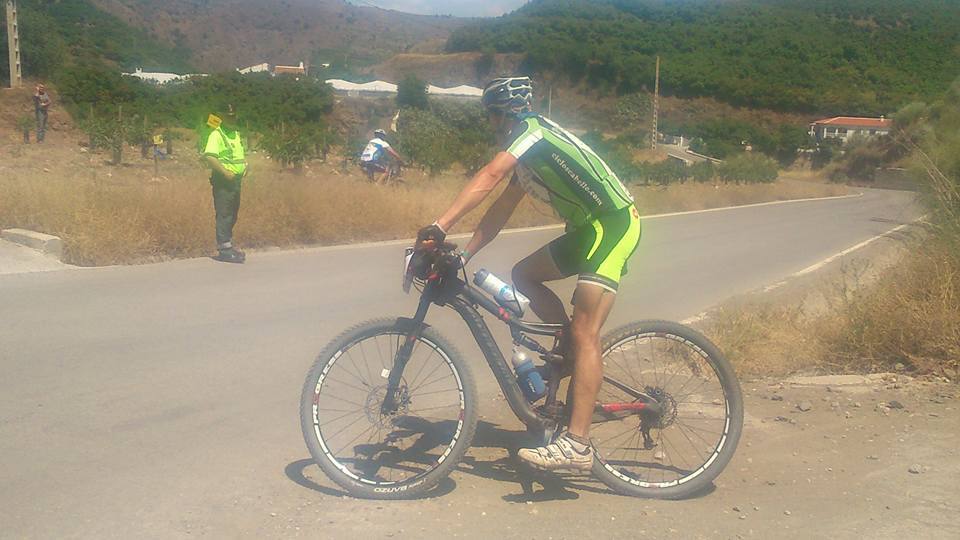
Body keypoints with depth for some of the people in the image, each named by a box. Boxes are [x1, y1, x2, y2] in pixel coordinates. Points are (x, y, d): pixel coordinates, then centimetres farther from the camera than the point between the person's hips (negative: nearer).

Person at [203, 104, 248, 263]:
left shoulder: (237, 134, 18)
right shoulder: (216, 135, -10)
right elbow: (209, 157, -23)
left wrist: (245, 165, 13)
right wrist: (225, 172, -25)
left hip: (236, 179, 9)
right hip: (223, 180, -9)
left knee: (232, 215, 14)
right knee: (224, 215, -8)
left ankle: (228, 245, 23)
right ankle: (224, 249, -6)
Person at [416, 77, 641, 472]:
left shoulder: (532, 129, -10)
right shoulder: (526, 152, 20)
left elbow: (489, 177, -26)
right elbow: (501, 211, 19)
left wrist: (439, 227, -32)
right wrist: (462, 255, 12)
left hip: (613, 224, -10)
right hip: (589, 228, 10)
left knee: (583, 332, -15)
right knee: (524, 275, 14)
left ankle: (577, 445, -16)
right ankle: (572, 352, 17)